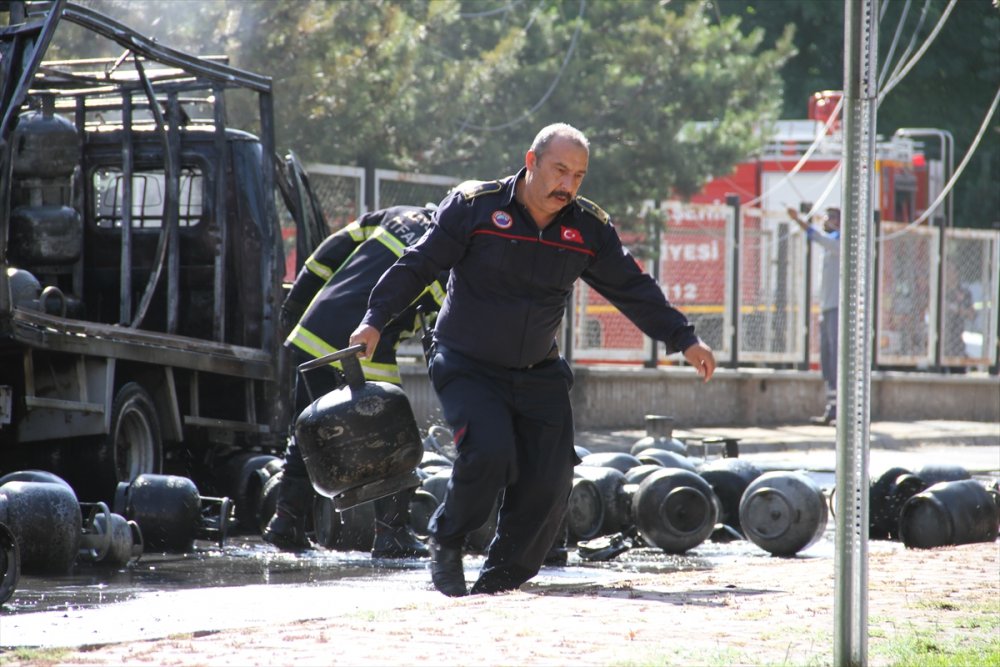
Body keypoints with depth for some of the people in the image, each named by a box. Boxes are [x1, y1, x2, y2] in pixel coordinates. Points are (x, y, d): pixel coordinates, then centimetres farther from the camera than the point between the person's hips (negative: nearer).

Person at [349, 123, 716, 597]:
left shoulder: (589, 229, 0)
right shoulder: (474, 207, -11)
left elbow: (633, 289, 9)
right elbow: (418, 265, -8)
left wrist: (684, 340, 5)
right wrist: (375, 321, -16)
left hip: (539, 375, 4)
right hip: (466, 367, -4)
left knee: (549, 481, -6)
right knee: (489, 452, -26)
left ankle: (504, 575, 12)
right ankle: (446, 543, 0)